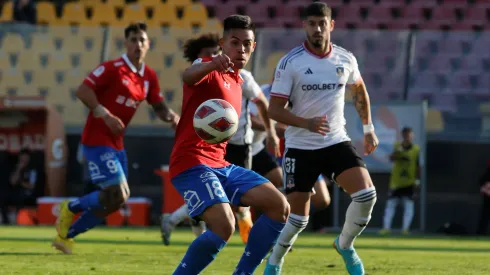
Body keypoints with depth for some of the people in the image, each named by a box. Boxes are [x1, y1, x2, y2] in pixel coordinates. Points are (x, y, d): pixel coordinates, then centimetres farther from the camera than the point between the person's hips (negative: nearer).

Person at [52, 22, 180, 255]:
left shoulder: (149, 77, 9)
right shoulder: (112, 69, -12)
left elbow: (159, 106, 15)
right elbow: (83, 91, -17)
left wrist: (171, 117, -7)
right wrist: (105, 114, -26)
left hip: (116, 143, 8)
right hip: (97, 139, -8)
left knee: (113, 200, 10)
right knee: (117, 195, -17)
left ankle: (66, 235, 21)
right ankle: (70, 208, 6)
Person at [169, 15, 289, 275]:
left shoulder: (237, 81, 19)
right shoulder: (209, 69, -8)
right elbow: (189, 76, -34)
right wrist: (212, 65, -56)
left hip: (220, 165, 9)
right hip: (193, 164, -9)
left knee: (279, 207, -1)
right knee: (224, 226, -27)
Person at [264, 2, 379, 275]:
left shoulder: (346, 60, 1)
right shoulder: (290, 63, -11)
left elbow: (359, 90, 22)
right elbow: (274, 109, -13)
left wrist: (368, 129, 21)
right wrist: (307, 123, -28)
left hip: (337, 142, 3)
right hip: (301, 147, -3)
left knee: (367, 195, -18)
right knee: (298, 216, -2)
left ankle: (345, 245, 8)